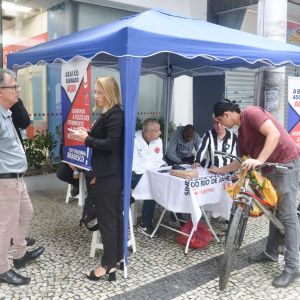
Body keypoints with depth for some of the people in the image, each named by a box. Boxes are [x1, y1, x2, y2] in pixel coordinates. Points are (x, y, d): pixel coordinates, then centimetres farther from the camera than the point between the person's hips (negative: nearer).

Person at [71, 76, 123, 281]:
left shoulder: (115, 115, -17)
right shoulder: (108, 114, 15)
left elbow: (111, 144, -23)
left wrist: (87, 139, -15)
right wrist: (88, 134, 3)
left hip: (109, 176, -10)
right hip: (110, 174, 10)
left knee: (106, 218, -3)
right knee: (115, 215, 15)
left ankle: (108, 264, 7)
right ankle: (118, 256, 26)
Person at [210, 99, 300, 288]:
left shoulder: (250, 113, -12)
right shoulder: (241, 131, 15)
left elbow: (274, 134, -26)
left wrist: (259, 160, -31)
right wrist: (219, 170, 26)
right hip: (271, 166, 10)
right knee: (274, 211, 17)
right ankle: (271, 253, 30)